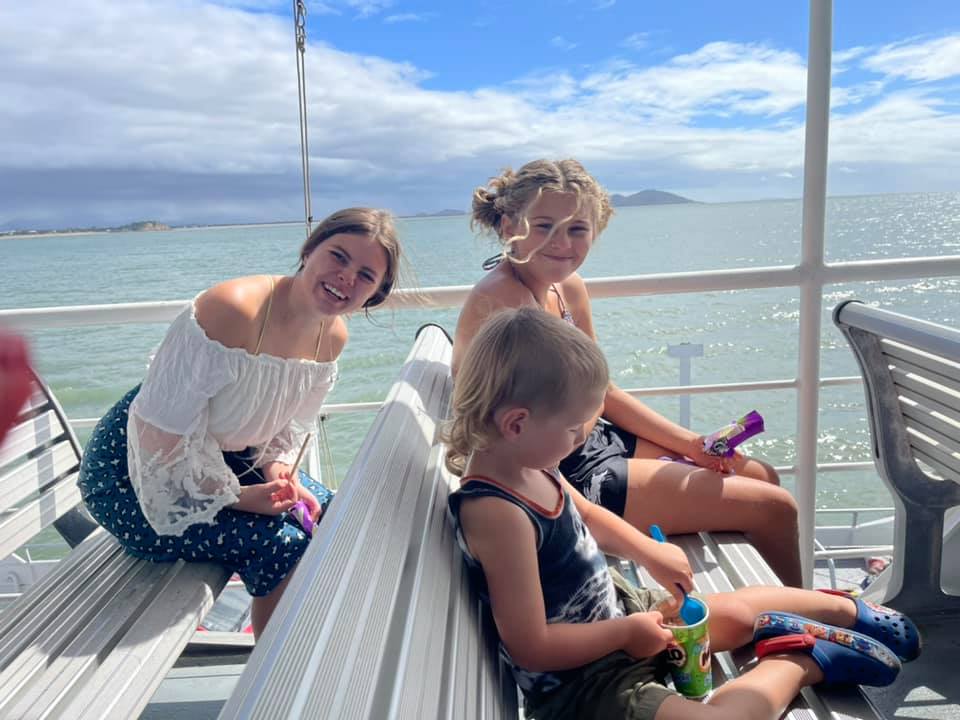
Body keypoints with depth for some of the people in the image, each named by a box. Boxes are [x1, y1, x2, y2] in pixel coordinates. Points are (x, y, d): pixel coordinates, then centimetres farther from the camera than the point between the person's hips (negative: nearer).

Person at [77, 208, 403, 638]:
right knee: (283, 546, -18)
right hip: (134, 477, -7)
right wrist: (235, 497, -22)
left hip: (223, 459, 8)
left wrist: (279, 469, -12)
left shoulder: (333, 337, -6)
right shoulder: (233, 310, -31)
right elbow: (161, 429, -27)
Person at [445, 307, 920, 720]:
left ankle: (849, 610, 41)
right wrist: (626, 633, -17)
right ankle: (801, 659, 3)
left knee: (738, 612, 18)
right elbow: (532, 647, -31)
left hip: (614, 604, 9)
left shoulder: (529, 463, -5)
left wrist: (649, 552, 9)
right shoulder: (495, 512, -34)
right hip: (577, 681, -9)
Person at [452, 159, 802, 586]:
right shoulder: (502, 297, -25)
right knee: (774, 508, 0)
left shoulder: (568, 287, 3)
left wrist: (691, 444, 5)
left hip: (598, 441, 9)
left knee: (761, 474, 19)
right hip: (566, 477, -9)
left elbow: (601, 393, 11)